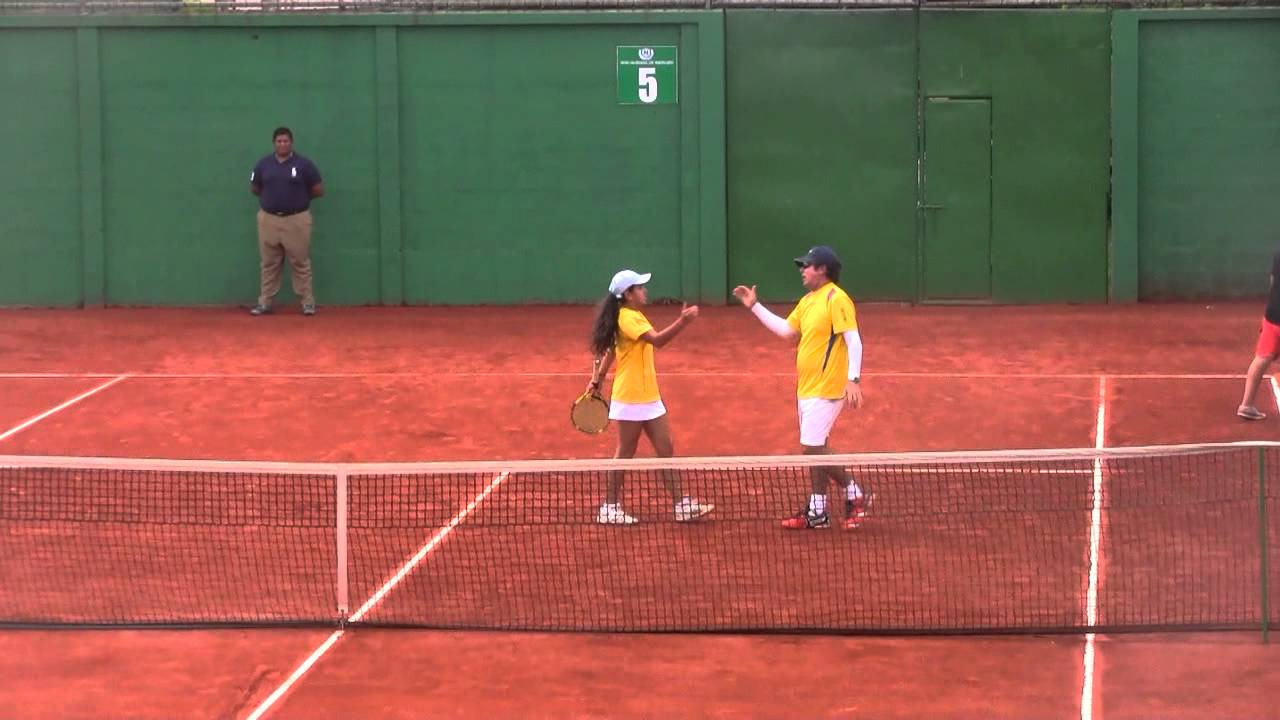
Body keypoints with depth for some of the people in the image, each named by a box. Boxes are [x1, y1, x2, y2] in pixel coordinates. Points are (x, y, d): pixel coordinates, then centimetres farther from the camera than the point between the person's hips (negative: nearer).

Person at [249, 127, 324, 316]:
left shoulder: (304, 164, -3)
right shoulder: (263, 164, 6)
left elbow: (319, 190, 2)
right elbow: (254, 189, 17)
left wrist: (299, 197, 6)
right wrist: (272, 196, 10)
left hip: (297, 220, -3)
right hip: (269, 219, 3)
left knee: (300, 263, 0)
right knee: (269, 264, 7)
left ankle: (308, 302, 4)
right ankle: (264, 303, 11)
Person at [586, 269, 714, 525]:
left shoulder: (633, 316, 13)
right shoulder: (628, 318, -18)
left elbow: (610, 351, 19)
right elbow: (657, 340, -32)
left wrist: (597, 380, 22)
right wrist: (683, 321, -42)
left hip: (649, 397, 9)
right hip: (631, 398, -9)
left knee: (666, 449, 7)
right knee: (625, 453, 1)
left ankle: (681, 505, 9)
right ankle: (610, 508, 11)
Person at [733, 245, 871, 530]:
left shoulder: (836, 299, -15)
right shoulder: (807, 301, 13)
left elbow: (854, 340, -20)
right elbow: (785, 329, 23)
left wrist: (854, 379, -28)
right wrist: (754, 307, 21)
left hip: (826, 389, -10)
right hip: (807, 388, 10)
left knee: (812, 447, -11)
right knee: (814, 449, 12)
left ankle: (855, 494, 2)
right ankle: (817, 511, 18)